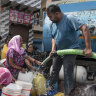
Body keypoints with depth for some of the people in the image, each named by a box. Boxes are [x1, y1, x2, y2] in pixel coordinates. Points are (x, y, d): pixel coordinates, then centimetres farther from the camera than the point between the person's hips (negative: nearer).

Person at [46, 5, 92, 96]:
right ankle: (50, 87, 36)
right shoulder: (52, 24, 3)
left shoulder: (69, 19, -21)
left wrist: (88, 48, -32)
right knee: (54, 71, 17)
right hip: (58, 51, 7)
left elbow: (84, 28, -29)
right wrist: (53, 49, -6)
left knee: (67, 74, -8)